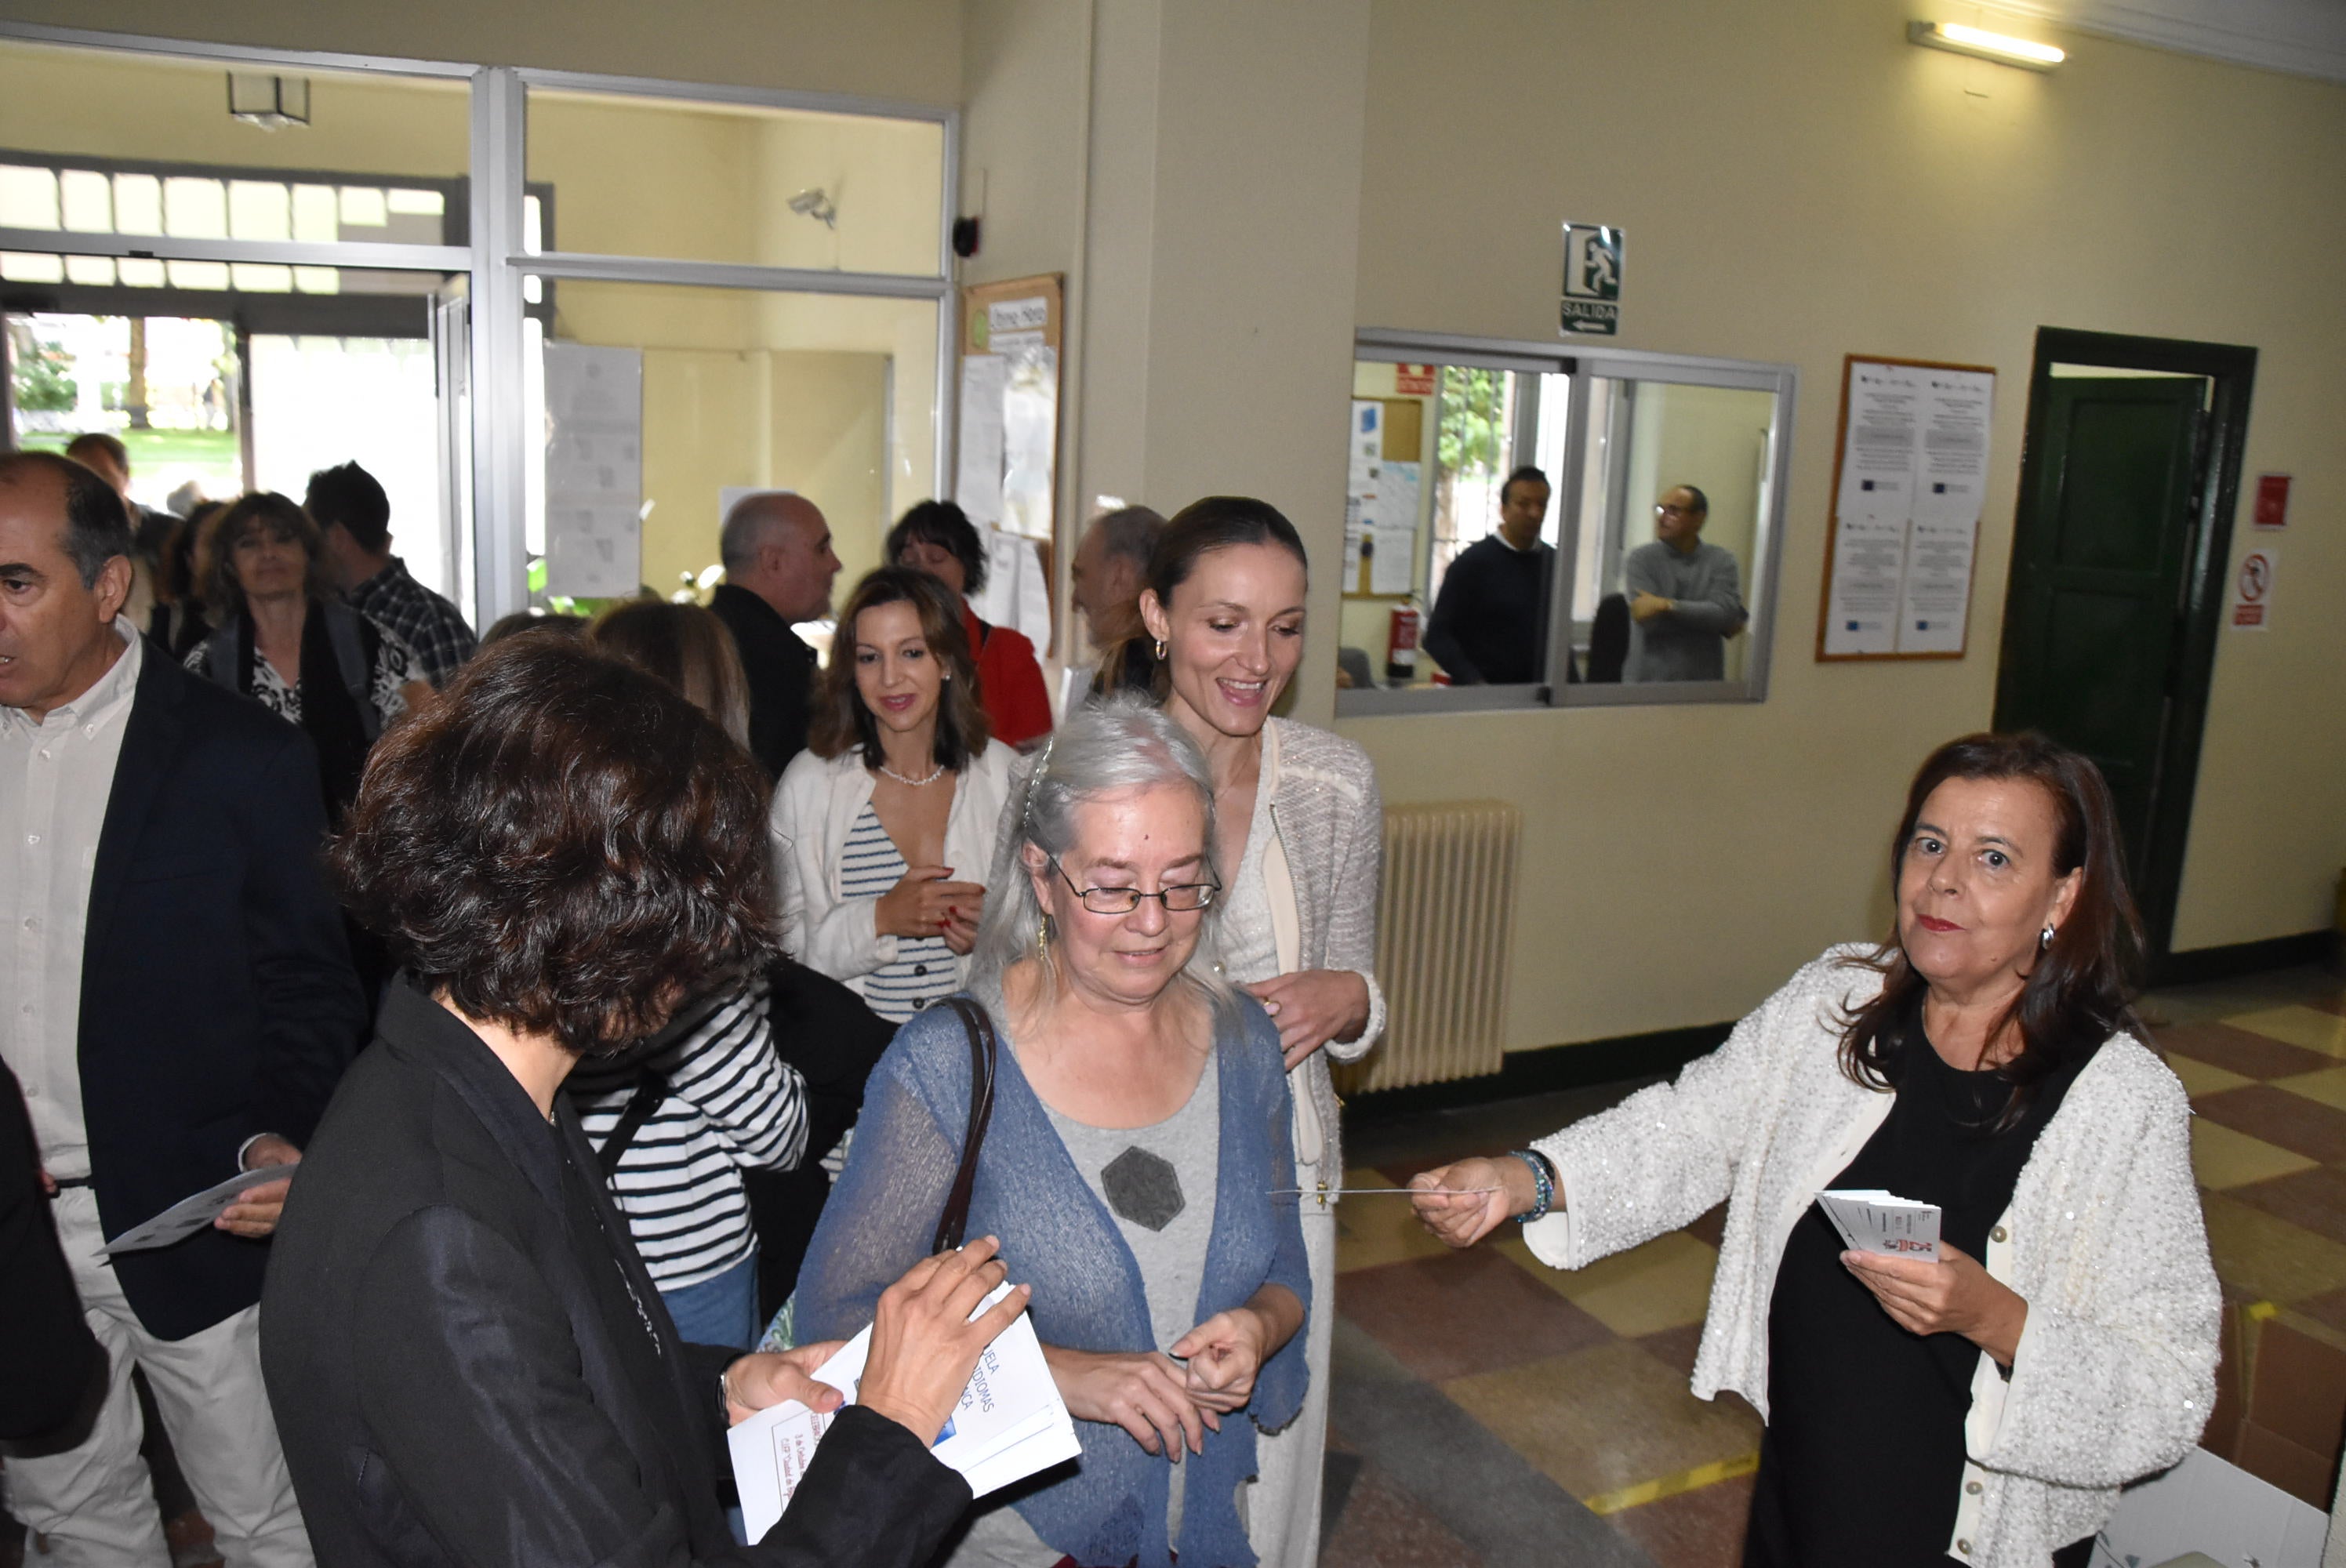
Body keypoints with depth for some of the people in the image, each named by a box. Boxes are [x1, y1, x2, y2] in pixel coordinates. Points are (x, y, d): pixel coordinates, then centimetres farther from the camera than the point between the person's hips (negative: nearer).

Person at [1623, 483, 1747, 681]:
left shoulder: (1721, 561, 7)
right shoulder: (1641, 559, 3)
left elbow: (1726, 613, -9)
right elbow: (1649, 621, -10)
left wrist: (1669, 606, -17)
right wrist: (1708, 619, -8)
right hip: (1647, 678, -1)